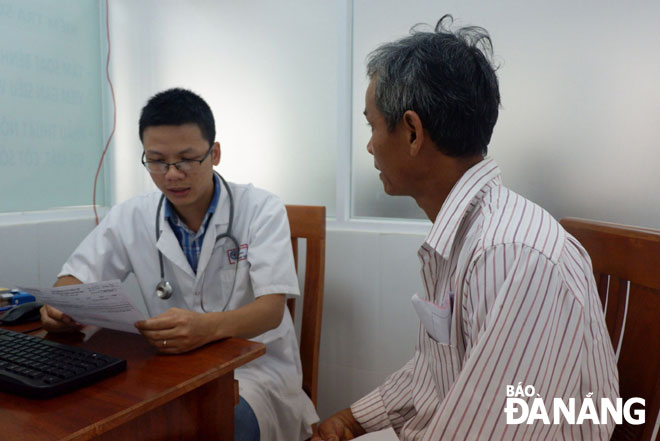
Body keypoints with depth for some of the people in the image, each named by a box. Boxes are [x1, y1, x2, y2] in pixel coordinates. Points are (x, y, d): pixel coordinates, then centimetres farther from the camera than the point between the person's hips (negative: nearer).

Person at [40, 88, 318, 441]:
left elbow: (271, 309, -17)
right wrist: (59, 306, -18)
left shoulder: (261, 210, -9)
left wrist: (207, 326, -39)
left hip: (256, 367, -3)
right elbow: (75, 278, 9)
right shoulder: (130, 217, 1)